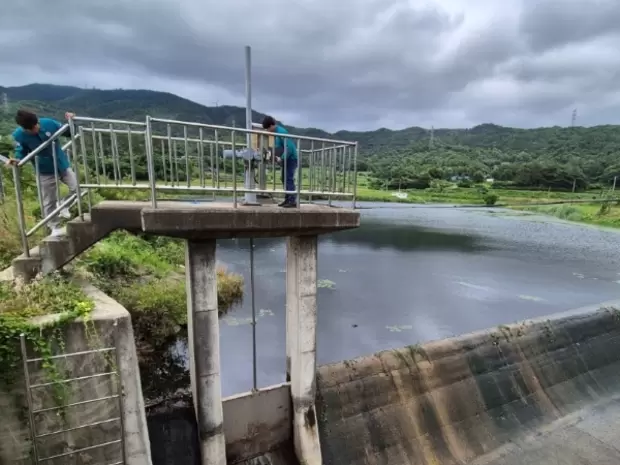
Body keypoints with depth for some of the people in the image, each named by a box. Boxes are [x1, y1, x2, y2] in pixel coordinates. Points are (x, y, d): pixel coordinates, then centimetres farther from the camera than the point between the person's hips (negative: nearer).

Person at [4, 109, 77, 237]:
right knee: (49, 202, 5)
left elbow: (68, 133, 1)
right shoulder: (18, 135, -16)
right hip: (45, 172, -2)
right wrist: (17, 159, -27)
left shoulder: (48, 123, -12)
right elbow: (21, 152, -6)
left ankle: (62, 204, 28)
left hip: (62, 164, 2)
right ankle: (55, 227, 19)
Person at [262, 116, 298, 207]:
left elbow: (289, 147, -25)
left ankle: (293, 201, -10)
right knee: (284, 179, 9)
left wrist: (282, 158, -23)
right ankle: (287, 199, 13)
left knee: (289, 179, -12)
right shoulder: (277, 132, 9)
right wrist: (274, 154, 3)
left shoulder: (281, 132, -19)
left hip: (291, 158, -10)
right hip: (286, 158, 10)